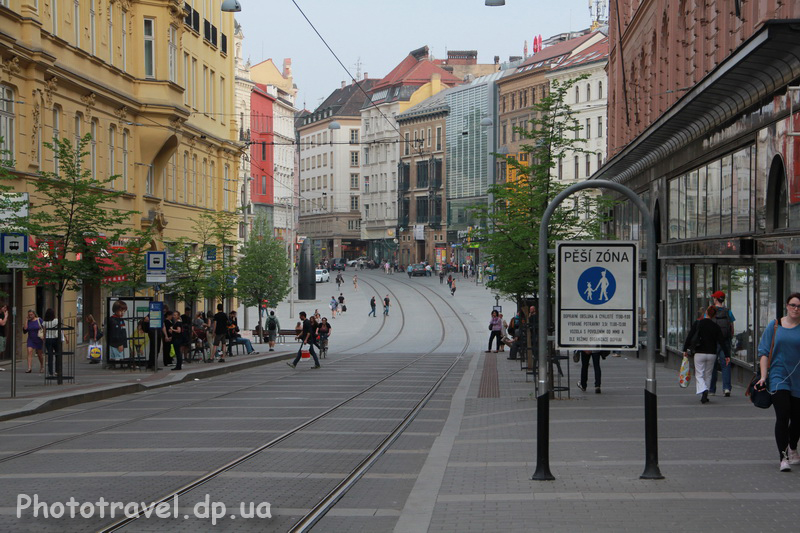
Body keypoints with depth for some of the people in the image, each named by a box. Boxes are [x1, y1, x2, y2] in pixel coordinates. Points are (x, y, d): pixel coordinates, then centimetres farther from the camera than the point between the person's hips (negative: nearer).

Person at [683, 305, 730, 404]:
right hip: (712, 354, 2)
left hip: (699, 353, -2)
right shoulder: (715, 326, -1)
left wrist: (685, 349, 5)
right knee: (708, 375, 15)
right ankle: (704, 396, 16)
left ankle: (703, 390, -25)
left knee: (699, 375, 2)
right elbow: (721, 341, -3)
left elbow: (689, 336, -4)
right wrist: (727, 355, -1)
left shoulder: (697, 323, -4)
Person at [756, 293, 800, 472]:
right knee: (782, 416, -14)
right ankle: (783, 457, -14)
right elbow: (764, 352, 5)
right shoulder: (774, 326, 4)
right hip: (778, 377, -1)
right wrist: (763, 376, -3)